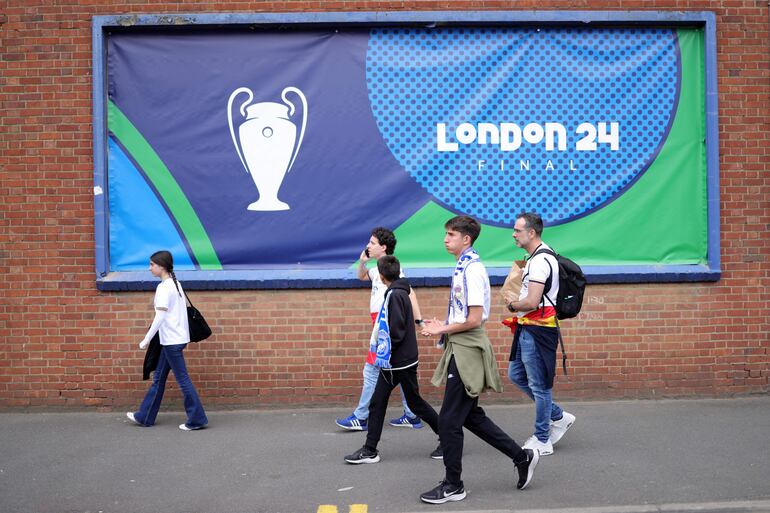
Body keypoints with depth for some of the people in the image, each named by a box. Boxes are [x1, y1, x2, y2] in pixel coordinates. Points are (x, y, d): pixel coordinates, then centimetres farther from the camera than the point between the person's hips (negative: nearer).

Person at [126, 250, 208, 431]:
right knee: (159, 378, 15)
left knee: (182, 379, -5)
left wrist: (146, 339, -17)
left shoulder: (164, 288, -15)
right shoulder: (176, 284, 13)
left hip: (172, 340, -10)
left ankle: (197, 419, -1)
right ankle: (145, 416, 23)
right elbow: (185, 308, 14)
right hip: (177, 338, 10)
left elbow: (160, 316, -21)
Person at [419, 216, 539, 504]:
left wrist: (443, 329, -11)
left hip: (467, 351, -10)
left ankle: (453, 485, 11)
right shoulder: (464, 267, 11)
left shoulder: (472, 270, -18)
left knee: (449, 420, -1)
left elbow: (473, 320, -22)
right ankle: (522, 456, 24)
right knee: (470, 415, 16)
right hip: (461, 349, 10)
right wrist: (443, 327, 6)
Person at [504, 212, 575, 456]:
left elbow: (532, 303, -25)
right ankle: (559, 417, 25)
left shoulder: (540, 261, -19)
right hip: (528, 328, 11)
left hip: (537, 330, -11)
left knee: (538, 385, 0)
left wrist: (513, 305, -6)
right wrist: (517, 304, 8)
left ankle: (542, 441, 11)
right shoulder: (538, 257, 14)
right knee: (516, 375, 18)